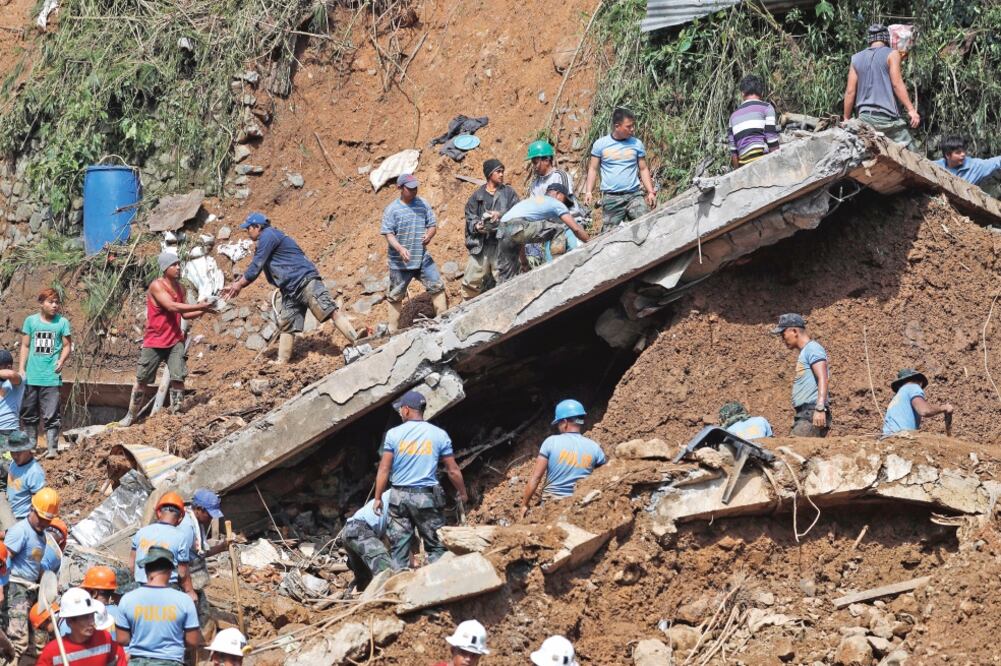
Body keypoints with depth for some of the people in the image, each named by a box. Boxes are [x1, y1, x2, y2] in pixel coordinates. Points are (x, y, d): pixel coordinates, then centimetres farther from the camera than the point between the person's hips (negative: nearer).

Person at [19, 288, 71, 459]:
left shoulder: (62, 322, 1)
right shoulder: (31, 321, 5)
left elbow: (67, 345, 5)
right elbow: (25, 346, 9)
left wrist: (62, 360, -14)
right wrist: (21, 368, 3)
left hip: (51, 376, -2)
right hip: (31, 376, 2)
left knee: (50, 416, -6)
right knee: (28, 414, 10)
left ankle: (52, 448, -3)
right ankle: (30, 445, 23)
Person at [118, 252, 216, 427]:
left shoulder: (180, 287, 6)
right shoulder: (156, 286, -15)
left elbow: (185, 314, 14)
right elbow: (172, 306, -27)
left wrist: (202, 311, -4)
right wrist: (199, 306, -27)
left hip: (175, 341, 4)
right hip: (154, 342, -4)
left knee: (178, 378, -11)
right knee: (142, 380, 8)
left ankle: (176, 413, -1)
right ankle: (131, 415, 22)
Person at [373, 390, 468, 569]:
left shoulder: (394, 434, -1)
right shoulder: (439, 435, -1)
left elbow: (383, 469, -3)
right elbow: (453, 471, 3)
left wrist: (378, 498, 5)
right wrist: (462, 493, 18)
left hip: (399, 496, 1)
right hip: (427, 497, -1)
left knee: (399, 547, 6)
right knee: (436, 547, 4)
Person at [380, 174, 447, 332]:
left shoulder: (423, 204, 4)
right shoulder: (392, 209, -7)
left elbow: (433, 225, 9)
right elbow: (388, 234, -11)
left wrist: (429, 235, -16)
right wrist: (400, 248, -28)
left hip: (423, 258, 3)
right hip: (400, 262, -3)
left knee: (437, 287, -2)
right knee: (396, 296, 6)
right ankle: (393, 329, 13)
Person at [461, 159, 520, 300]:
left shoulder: (509, 193, 10)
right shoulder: (478, 195, 12)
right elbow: (469, 217, 9)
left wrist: (501, 215, -17)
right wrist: (476, 226, -12)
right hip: (480, 244, 1)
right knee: (471, 282, 1)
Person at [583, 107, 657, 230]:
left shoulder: (637, 144, 7)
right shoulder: (600, 144, 3)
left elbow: (643, 169, 12)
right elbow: (593, 169, 5)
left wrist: (651, 192, 3)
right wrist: (588, 192, -6)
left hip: (634, 195, 1)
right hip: (611, 197, -1)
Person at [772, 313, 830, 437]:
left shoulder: (812, 348, -4)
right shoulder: (803, 353, 25)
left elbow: (822, 379, -15)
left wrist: (820, 408, -26)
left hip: (812, 414, -9)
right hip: (804, 415, 9)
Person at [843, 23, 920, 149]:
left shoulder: (856, 59, 14)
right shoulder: (891, 54, 1)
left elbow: (850, 91, 11)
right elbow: (897, 83, -8)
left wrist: (847, 118, 17)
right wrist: (911, 109, -9)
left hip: (864, 116, 5)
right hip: (886, 116, -4)